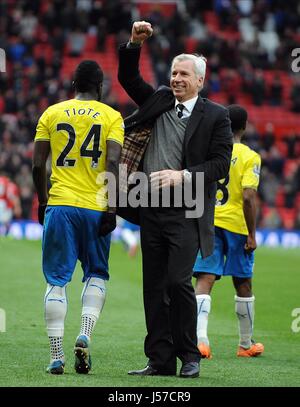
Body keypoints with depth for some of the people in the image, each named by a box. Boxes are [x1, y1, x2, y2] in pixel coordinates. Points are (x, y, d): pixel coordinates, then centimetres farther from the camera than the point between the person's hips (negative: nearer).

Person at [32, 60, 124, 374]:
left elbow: (37, 165, 6)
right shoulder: (111, 116, 4)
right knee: (96, 274, 14)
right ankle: (85, 336, -9)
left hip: (59, 205, 1)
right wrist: (111, 208, -8)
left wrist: (43, 201, 18)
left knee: (56, 279, 3)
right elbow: (113, 164, -8)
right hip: (95, 207, -1)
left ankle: (56, 355, -4)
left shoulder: (52, 113, 8)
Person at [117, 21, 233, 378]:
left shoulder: (216, 116, 1)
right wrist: (134, 44, -1)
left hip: (187, 212, -5)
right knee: (154, 287, 5)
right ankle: (160, 360, 10)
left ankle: (189, 356, 1)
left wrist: (182, 175, -15)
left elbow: (221, 163, -4)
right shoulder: (158, 101, 14)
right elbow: (128, 78, 15)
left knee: (178, 281, -14)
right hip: (151, 209, 5)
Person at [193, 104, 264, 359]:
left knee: (204, 281, -6)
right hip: (236, 224, -2)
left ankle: (200, 337, -28)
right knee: (243, 285, 14)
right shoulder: (249, 157, -6)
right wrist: (252, 235, -9)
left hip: (206, 223, 2)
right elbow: (248, 197, -15)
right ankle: (246, 344, 25)